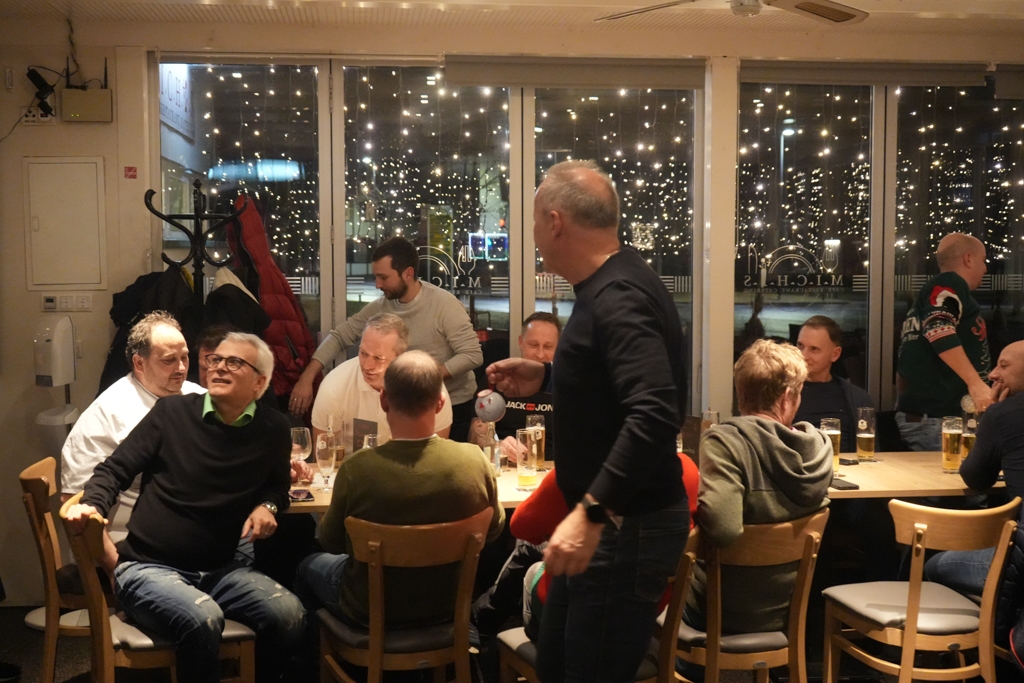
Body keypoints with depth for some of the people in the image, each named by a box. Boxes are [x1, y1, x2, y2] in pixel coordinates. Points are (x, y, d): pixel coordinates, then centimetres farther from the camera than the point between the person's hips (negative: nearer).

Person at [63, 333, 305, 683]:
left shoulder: (272, 430, 4)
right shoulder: (172, 412, -3)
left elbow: (276, 483, 22)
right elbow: (115, 469, 2)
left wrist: (267, 505, 0)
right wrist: (91, 505, -18)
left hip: (219, 570, 4)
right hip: (147, 567, -3)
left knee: (290, 615, -22)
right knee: (202, 619, -35)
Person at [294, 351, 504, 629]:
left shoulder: (356, 468, -30)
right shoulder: (474, 460, -23)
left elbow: (331, 542, -12)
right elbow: (493, 529, -4)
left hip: (371, 614, -2)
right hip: (447, 607, 3)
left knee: (310, 566, 30)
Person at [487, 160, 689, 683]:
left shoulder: (618, 297, -23)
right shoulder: (611, 285, 9)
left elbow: (654, 413, -35)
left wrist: (590, 512, -37)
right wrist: (546, 378, 13)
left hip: (627, 527, -10)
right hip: (614, 520, 10)